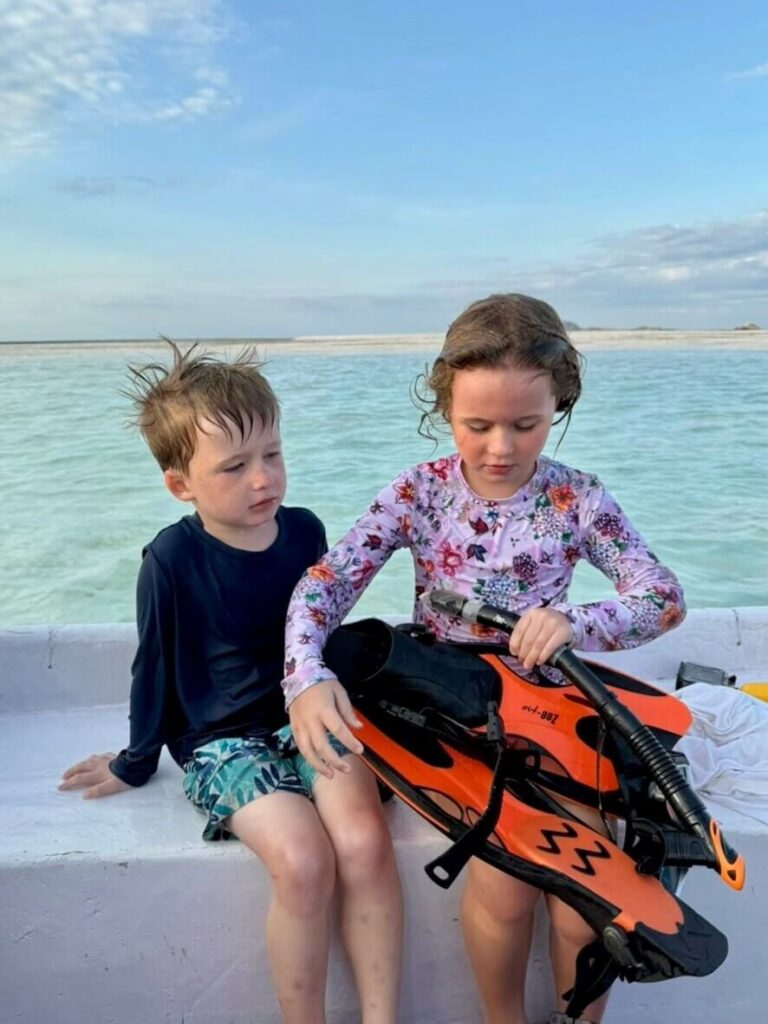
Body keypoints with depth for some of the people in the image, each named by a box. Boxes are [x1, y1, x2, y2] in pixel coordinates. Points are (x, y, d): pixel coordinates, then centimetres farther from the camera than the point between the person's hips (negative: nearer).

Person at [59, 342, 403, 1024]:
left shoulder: (305, 531, -1)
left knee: (364, 841, -23)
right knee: (303, 860, -25)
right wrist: (136, 762, 13)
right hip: (222, 738, -3)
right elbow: (156, 665, 2)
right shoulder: (173, 559, -12)